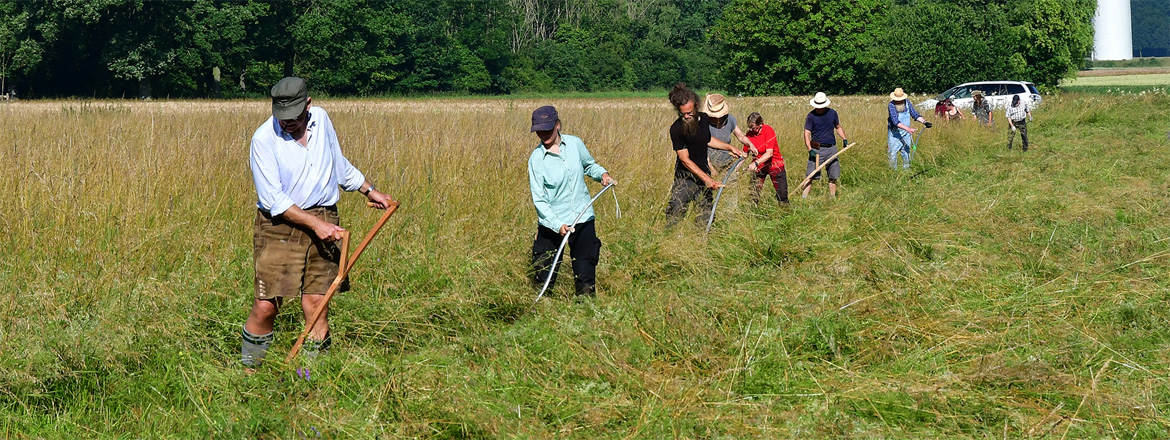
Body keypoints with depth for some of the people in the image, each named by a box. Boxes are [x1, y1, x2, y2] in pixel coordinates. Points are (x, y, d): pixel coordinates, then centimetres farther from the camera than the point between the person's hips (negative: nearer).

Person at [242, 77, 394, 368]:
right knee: (265, 306, -9)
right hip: (279, 226, -4)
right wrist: (315, 224, -18)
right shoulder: (264, 138, -11)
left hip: (324, 225, 4)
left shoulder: (321, 119, 5)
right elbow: (273, 199, -15)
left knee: (316, 303, -2)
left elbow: (339, 163, 25)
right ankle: (248, 371, 8)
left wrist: (369, 191, 31)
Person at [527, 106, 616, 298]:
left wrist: (602, 173, -3)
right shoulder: (536, 158, -10)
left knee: (585, 275, 2)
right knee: (544, 278, 3)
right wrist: (558, 225, -24)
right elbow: (539, 200, -12)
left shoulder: (575, 143, -2)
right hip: (552, 223, -2)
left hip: (583, 219, 2)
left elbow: (589, 165, 19)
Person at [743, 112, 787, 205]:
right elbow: (745, 153, 4)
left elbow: (769, 153, -27)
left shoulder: (768, 131, -20)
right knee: (753, 196, -4)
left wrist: (756, 163, -37)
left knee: (782, 194, -3)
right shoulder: (749, 134, -6)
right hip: (758, 166, 4)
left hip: (774, 164, -4)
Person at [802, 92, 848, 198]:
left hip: (831, 149, 4)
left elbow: (838, 127, 22)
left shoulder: (832, 113, 6)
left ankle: (832, 197, 21)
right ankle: (803, 197, -11)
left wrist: (844, 139, 7)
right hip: (817, 149, -4)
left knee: (833, 175, 9)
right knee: (810, 175, -10)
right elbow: (807, 134, -7)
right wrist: (810, 149, -18)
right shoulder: (811, 116, -5)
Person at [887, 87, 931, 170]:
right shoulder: (891, 105, -21)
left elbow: (915, 114, 4)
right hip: (894, 133, -5)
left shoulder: (907, 102, -5)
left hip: (906, 133, 5)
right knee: (893, 154, -2)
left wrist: (924, 122, -13)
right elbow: (895, 121, -31)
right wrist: (907, 128, -41)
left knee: (906, 153, 13)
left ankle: (906, 169, 24)